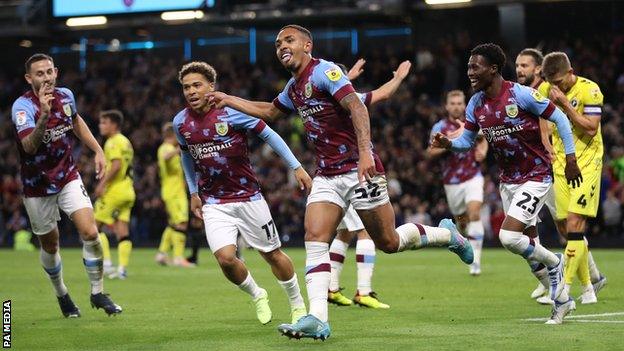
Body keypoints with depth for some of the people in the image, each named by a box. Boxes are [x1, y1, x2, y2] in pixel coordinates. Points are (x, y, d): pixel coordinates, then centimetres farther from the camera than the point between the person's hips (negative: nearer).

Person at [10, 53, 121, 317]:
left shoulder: (65, 96, -5)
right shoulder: (22, 107, -22)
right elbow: (29, 146, -38)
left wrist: (97, 150, 14)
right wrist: (44, 115, -52)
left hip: (68, 177, 3)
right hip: (37, 186, -3)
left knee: (90, 233, -14)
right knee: (49, 245, 10)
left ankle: (97, 293, 3)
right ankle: (61, 295, 35)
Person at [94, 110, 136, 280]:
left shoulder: (113, 142, -10)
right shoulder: (126, 142, 18)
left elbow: (116, 165, -23)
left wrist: (102, 184, -20)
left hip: (114, 190, -9)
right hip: (128, 191, 9)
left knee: (95, 226, -1)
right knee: (123, 230, 5)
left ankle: (106, 263, -8)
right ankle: (122, 268, 1)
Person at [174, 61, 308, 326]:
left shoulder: (232, 111, -13)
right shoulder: (180, 122, 0)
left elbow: (268, 135, -4)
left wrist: (296, 167, -5)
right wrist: (193, 193, 20)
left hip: (248, 197, -2)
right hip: (213, 203, 2)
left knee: (272, 254, 6)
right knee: (225, 258, -17)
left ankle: (298, 305, 27)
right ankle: (257, 296, 12)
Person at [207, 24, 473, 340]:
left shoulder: (324, 71, -12)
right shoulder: (293, 88, 15)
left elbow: (357, 108, -23)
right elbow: (269, 111, 36)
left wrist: (365, 152, -34)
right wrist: (228, 100, 33)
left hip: (358, 170, -8)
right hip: (327, 176, 8)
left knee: (388, 243, 0)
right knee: (314, 239, -10)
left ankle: (447, 234, 26)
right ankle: (317, 319, -18)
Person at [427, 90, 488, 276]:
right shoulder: (440, 127, -4)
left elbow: (482, 140, 21)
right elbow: (430, 153, -10)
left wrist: (482, 151, -1)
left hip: (473, 178, -1)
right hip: (452, 182, 1)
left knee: (474, 214, -19)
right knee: (462, 221, 9)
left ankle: (475, 261, -20)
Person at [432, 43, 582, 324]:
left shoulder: (521, 95, -17)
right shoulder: (476, 104, 3)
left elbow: (559, 119, -9)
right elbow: (467, 140, 10)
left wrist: (570, 158, -10)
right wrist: (448, 143, -11)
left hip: (536, 176, -7)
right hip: (508, 181, 7)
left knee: (509, 236, -20)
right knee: (526, 244, 9)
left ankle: (553, 262, 7)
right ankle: (562, 300, 23)